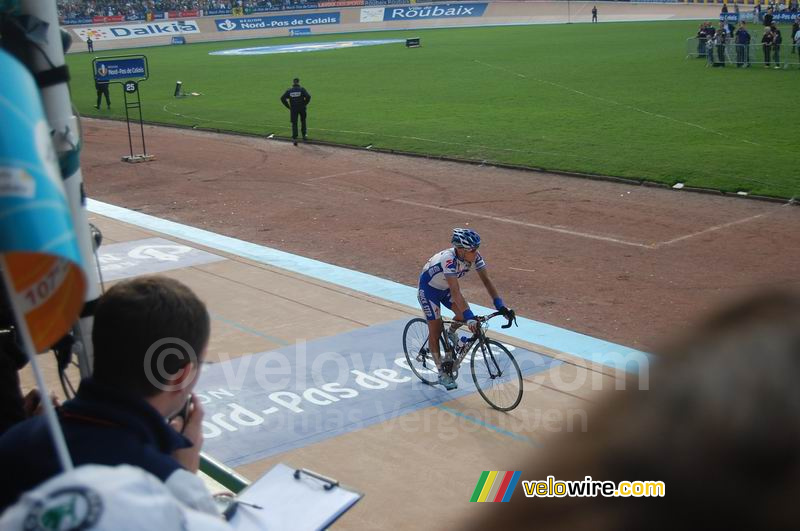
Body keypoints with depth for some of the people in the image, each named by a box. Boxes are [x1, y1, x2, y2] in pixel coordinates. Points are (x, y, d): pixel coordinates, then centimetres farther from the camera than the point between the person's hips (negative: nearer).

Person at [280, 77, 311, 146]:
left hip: (293, 109, 0)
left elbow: (282, 98, -4)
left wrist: (288, 106, 2)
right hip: (302, 108, 0)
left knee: (294, 123, 2)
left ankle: (294, 138, -12)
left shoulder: (289, 90, 2)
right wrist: (305, 104, -4)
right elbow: (308, 96, -17)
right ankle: (304, 135, 27)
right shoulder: (301, 89, -4)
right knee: (303, 121, 22)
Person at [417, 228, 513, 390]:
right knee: (435, 331, -3)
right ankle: (442, 373, 10)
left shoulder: (475, 256, -21)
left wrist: (500, 306, -29)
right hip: (429, 289, -6)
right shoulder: (449, 259, -40)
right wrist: (470, 317, -52)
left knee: (464, 314, -15)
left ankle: (451, 334, 18)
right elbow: (456, 292, -46)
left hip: (445, 288, 6)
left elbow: (486, 280, -20)